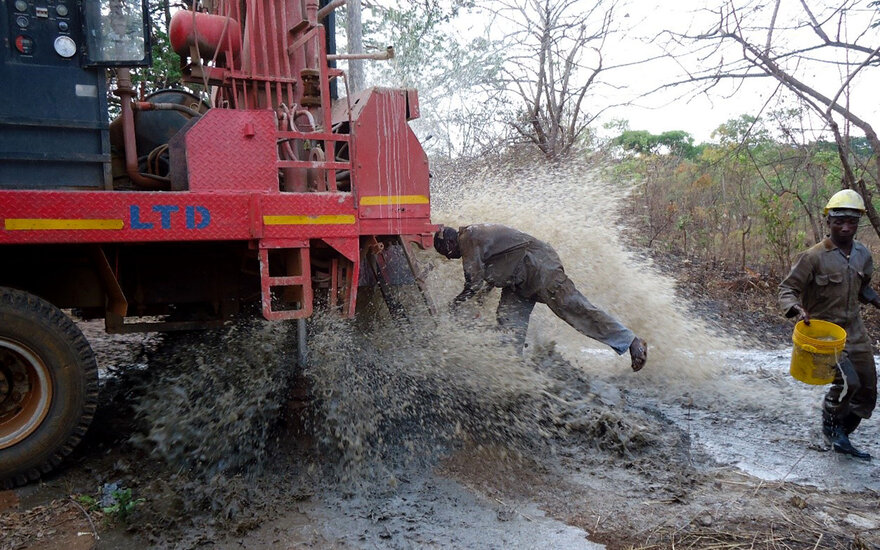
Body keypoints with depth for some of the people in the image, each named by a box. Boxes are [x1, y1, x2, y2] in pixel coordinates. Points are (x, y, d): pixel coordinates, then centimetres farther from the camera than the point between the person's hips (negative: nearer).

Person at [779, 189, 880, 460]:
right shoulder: (814, 257, -15)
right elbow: (787, 288, -12)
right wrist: (797, 308, -31)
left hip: (854, 331, 7)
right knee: (848, 382, -21)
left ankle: (842, 438, 28)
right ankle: (830, 425, 8)